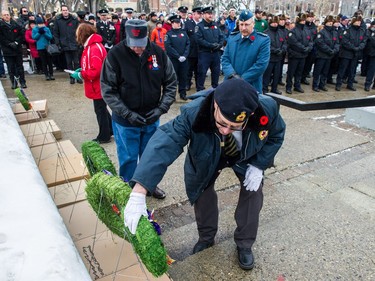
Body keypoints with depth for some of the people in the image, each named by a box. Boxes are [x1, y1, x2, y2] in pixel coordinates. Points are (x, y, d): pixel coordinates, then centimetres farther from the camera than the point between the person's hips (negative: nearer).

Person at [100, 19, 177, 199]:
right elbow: (107, 90, -13)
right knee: (128, 159, 10)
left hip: (152, 118, 3)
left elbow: (171, 83, 0)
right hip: (125, 121, -3)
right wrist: (128, 113, -20)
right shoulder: (115, 55, -15)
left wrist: (161, 108, -11)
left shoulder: (158, 52, -7)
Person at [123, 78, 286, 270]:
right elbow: (164, 142, -51)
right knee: (202, 191, 3)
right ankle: (206, 238, 33)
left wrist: (259, 165, -21)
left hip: (246, 157, 1)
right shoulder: (194, 113, -44)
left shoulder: (267, 109, -37)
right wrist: (139, 193, -58)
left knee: (253, 192, -5)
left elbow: (276, 135, -13)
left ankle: (244, 244, 21)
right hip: (207, 158, -1)